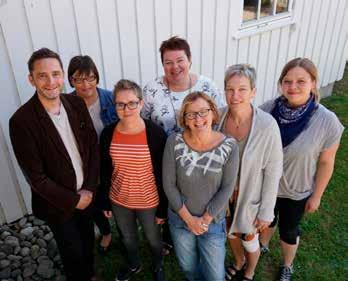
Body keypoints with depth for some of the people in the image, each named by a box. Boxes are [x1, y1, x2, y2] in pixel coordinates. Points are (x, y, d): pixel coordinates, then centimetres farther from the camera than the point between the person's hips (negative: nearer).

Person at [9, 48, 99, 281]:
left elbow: (93, 146, -3)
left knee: (88, 241, 26)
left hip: (86, 193, 5)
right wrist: (72, 200, -14)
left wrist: (89, 189, -9)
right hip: (57, 203, -4)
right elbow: (36, 177, -20)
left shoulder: (77, 104, -9)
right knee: (73, 252, 17)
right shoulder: (21, 121, -24)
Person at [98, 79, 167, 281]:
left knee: (154, 239, 23)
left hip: (148, 202, -3)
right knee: (128, 238, 28)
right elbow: (105, 172, 0)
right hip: (119, 200, 3)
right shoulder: (108, 133, -11)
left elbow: (163, 175, -14)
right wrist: (105, 202, 6)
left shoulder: (156, 133, -22)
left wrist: (163, 208, -9)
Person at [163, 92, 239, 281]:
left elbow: (226, 189, -11)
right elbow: (168, 184, -11)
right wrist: (188, 217, -10)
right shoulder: (174, 142, -16)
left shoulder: (229, 146, -17)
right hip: (179, 219, 1)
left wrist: (205, 219, -11)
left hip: (213, 222, -1)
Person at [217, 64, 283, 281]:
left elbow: (273, 171, -17)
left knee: (249, 241, 21)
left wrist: (267, 211, -11)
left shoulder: (267, 125, -27)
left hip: (250, 197, -3)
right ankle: (238, 263, 60)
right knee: (232, 233, 28)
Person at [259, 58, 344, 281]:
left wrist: (317, 196, -5)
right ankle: (262, 247, 61)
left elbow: (326, 162, -12)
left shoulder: (327, 121, -24)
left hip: (296, 191, -2)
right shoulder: (268, 109, -19)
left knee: (289, 230, 22)